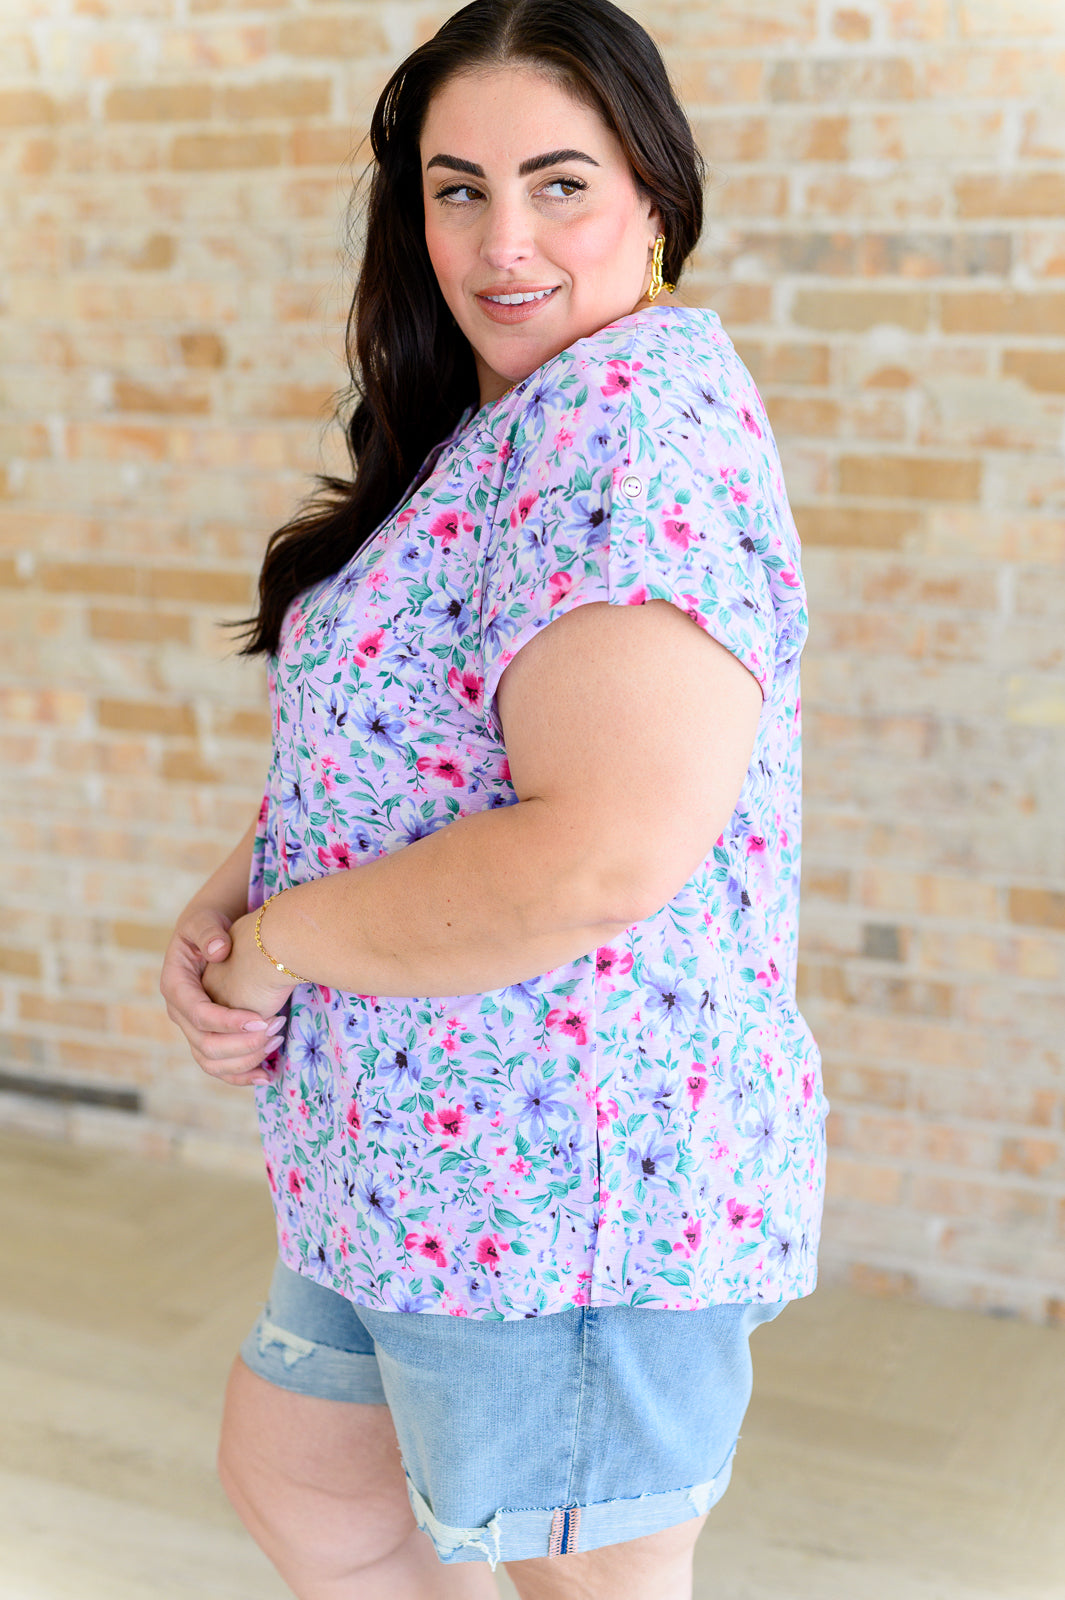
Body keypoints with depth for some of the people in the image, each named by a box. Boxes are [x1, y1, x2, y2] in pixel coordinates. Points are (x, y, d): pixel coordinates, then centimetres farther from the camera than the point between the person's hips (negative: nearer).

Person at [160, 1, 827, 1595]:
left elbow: (603, 858, -32)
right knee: (293, 1469, 27)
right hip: (415, 1163, 10)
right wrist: (228, 897, -2)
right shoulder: (490, 429, 11)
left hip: (569, 1179, -10)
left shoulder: (642, 408, -21)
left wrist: (280, 938, -17)